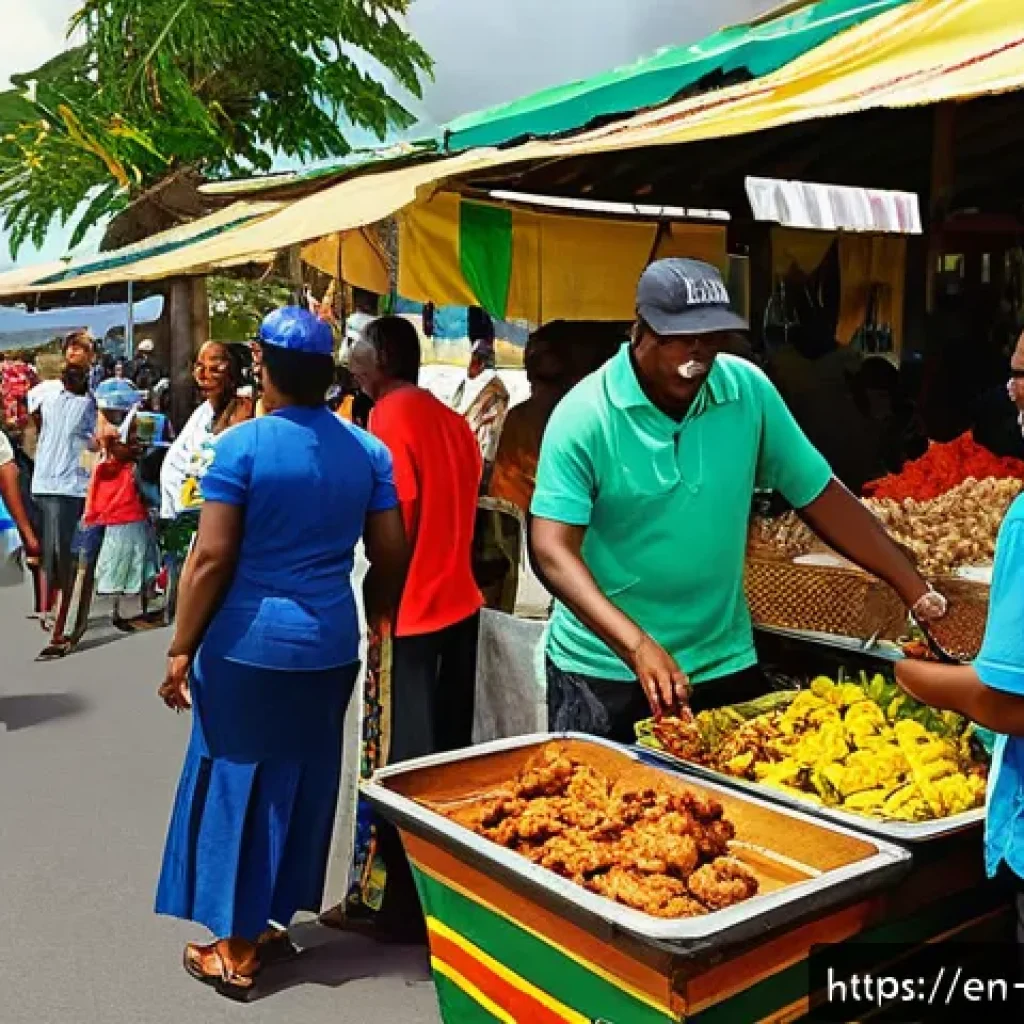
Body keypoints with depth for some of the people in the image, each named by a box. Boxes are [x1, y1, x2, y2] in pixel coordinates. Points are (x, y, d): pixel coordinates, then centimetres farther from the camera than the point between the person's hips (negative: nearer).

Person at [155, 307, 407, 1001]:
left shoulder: (242, 445, -12)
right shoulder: (369, 450, 1)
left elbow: (211, 559, -14)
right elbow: (391, 555, 3)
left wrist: (181, 649, -4)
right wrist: (384, 622, 18)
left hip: (249, 645, -4)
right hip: (331, 645, 4)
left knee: (237, 786, 9)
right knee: (303, 784, 17)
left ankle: (235, 950, 19)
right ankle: (272, 921, 32)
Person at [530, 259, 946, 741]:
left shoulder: (749, 390, -5)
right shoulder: (585, 415, -15)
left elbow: (821, 497, 2)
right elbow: (552, 551, -21)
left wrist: (918, 593, -3)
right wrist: (637, 646, -33)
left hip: (725, 665, 3)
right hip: (604, 673, -3)